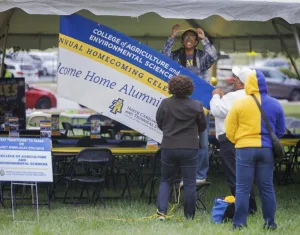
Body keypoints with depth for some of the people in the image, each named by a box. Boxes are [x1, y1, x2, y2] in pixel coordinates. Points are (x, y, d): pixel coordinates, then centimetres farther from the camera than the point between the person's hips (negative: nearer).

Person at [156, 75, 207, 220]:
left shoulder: (165, 104, -7)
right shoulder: (196, 106, -6)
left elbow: (159, 124, 5)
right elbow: (202, 127, 6)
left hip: (169, 147, 1)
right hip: (190, 148, -1)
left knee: (165, 180, 14)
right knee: (189, 183, 6)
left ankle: (161, 211, 0)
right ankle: (189, 216, 7)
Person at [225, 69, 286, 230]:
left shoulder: (240, 104, -7)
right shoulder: (274, 105, 3)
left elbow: (229, 131, -2)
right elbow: (281, 130, 11)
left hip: (245, 149, -3)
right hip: (266, 150, 3)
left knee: (242, 188, 2)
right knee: (267, 188, 9)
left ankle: (239, 223, 1)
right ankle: (270, 222, 11)